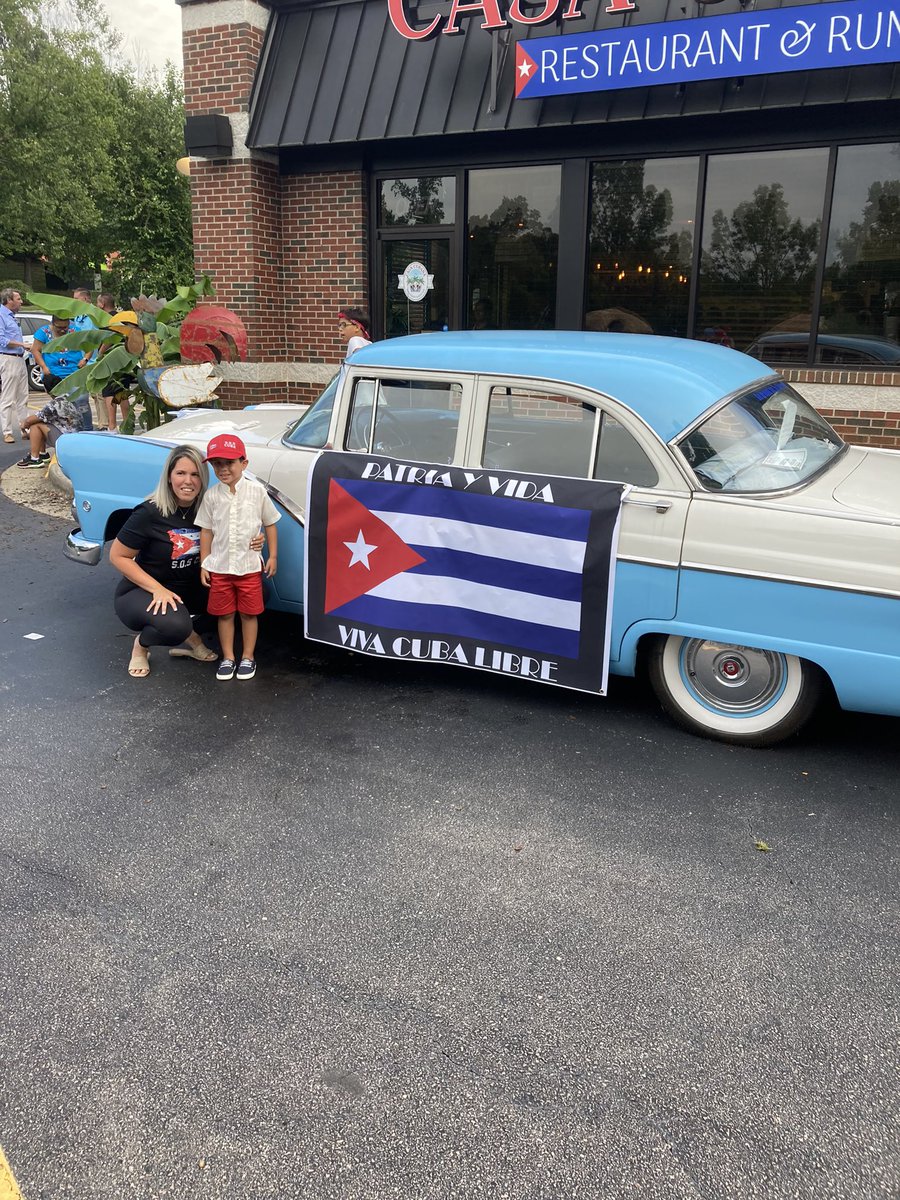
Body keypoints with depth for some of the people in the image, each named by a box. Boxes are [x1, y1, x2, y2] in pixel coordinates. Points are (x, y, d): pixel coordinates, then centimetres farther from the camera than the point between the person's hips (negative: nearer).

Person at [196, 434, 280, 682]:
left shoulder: (257, 491, -4)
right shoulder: (212, 496, -1)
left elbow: (270, 524, 4)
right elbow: (207, 531, 5)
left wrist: (273, 556, 2)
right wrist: (204, 564, 3)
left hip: (249, 566, -1)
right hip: (219, 567, 1)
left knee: (249, 613, 8)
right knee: (224, 614, 10)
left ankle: (248, 657, 22)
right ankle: (228, 657, 24)